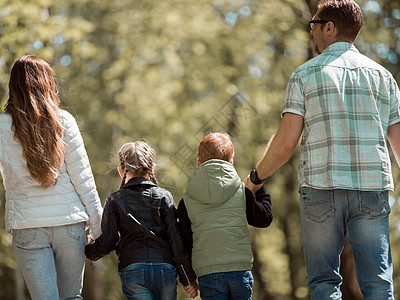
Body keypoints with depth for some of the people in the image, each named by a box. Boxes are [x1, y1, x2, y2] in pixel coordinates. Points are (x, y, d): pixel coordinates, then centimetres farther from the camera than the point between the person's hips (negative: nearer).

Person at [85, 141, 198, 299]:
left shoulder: (114, 200, 8)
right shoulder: (164, 197, 8)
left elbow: (107, 242, 2)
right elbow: (176, 239, 2)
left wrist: (88, 250, 24)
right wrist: (188, 278, 5)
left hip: (132, 270, -1)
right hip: (165, 268, 1)